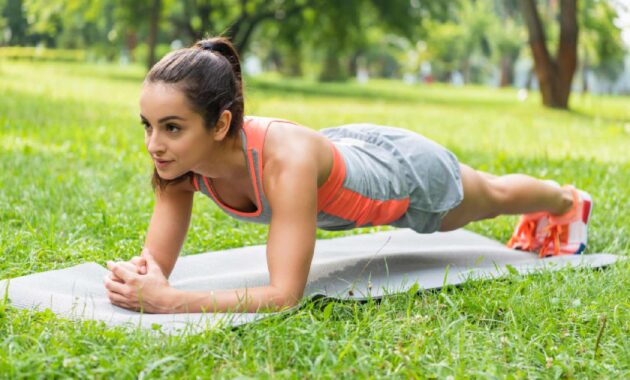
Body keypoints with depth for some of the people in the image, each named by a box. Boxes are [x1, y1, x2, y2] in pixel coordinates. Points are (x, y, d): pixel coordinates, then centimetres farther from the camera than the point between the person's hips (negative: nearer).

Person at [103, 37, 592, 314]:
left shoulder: (286, 159, -50)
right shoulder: (179, 154, -32)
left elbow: (285, 295, -52)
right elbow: (157, 263, -27)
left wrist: (169, 302, -59)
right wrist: (134, 280, -49)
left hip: (406, 172, -5)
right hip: (345, 151, 6)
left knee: (494, 197, 30)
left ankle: (568, 202, 67)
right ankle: (540, 222, 73)